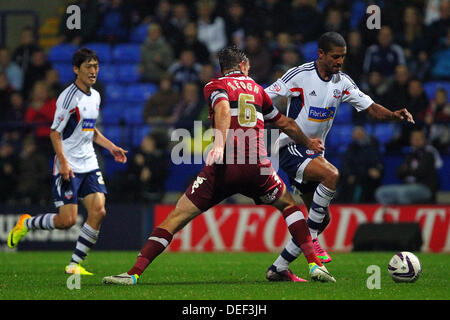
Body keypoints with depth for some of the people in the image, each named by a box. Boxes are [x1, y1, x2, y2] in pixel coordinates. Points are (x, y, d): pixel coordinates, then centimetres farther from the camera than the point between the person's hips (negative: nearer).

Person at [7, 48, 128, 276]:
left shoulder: (95, 96, 12)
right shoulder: (68, 96, -12)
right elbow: (55, 132, -12)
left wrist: (111, 147, 15)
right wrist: (63, 162, -21)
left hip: (89, 165, 7)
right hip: (68, 167, -7)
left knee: (98, 211, -10)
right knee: (67, 220, -11)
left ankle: (75, 264, 0)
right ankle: (26, 224, 17)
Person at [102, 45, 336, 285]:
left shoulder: (214, 86, 11)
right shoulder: (255, 88, 24)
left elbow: (223, 109, -13)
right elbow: (285, 123, 38)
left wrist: (220, 144, -26)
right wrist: (308, 142, 55)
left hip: (224, 166, -3)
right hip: (257, 167, 3)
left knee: (176, 218, 3)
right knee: (288, 205, 28)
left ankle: (134, 273, -6)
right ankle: (314, 265, 15)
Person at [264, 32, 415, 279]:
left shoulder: (342, 82, 3)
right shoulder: (299, 75, -15)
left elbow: (370, 108, 3)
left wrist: (394, 115, -17)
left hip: (314, 153, 8)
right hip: (291, 149, -8)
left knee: (322, 219, 6)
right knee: (331, 175, -33)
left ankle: (279, 266, 22)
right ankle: (311, 238, -20)